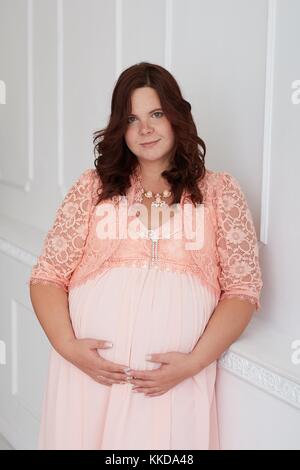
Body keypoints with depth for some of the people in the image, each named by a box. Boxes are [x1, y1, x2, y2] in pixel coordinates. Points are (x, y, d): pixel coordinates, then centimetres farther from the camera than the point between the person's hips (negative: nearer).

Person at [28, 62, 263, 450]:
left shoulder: (219, 191, 4)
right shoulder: (94, 187, 7)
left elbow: (242, 288, 1)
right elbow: (48, 276, 5)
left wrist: (194, 361, -11)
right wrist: (68, 345, -11)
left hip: (175, 383, -1)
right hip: (88, 375, 1)